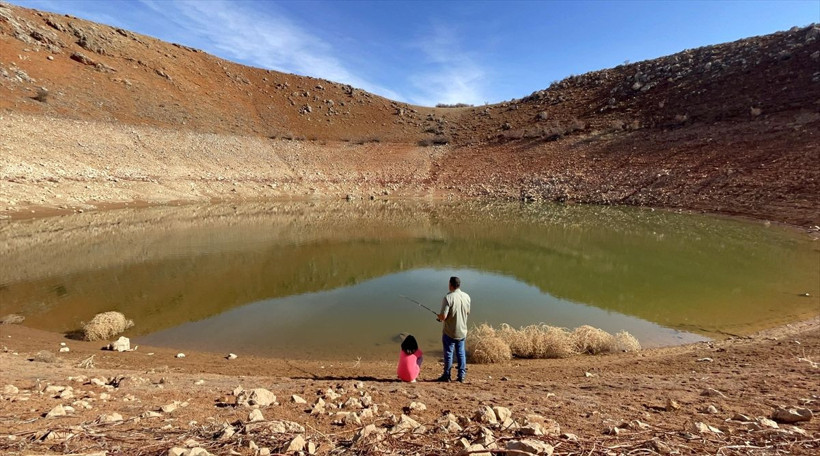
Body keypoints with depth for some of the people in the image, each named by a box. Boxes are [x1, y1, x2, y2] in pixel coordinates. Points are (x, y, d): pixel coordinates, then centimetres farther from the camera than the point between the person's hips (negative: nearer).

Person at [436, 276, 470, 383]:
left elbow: (443, 316, -23)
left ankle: (446, 376, 21)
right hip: (462, 331, 5)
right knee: (461, 353, 15)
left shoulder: (448, 298, -22)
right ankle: (461, 376, 22)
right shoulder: (466, 296, -2)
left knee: (448, 354, 8)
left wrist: (439, 316, -2)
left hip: (449, 332, -5)